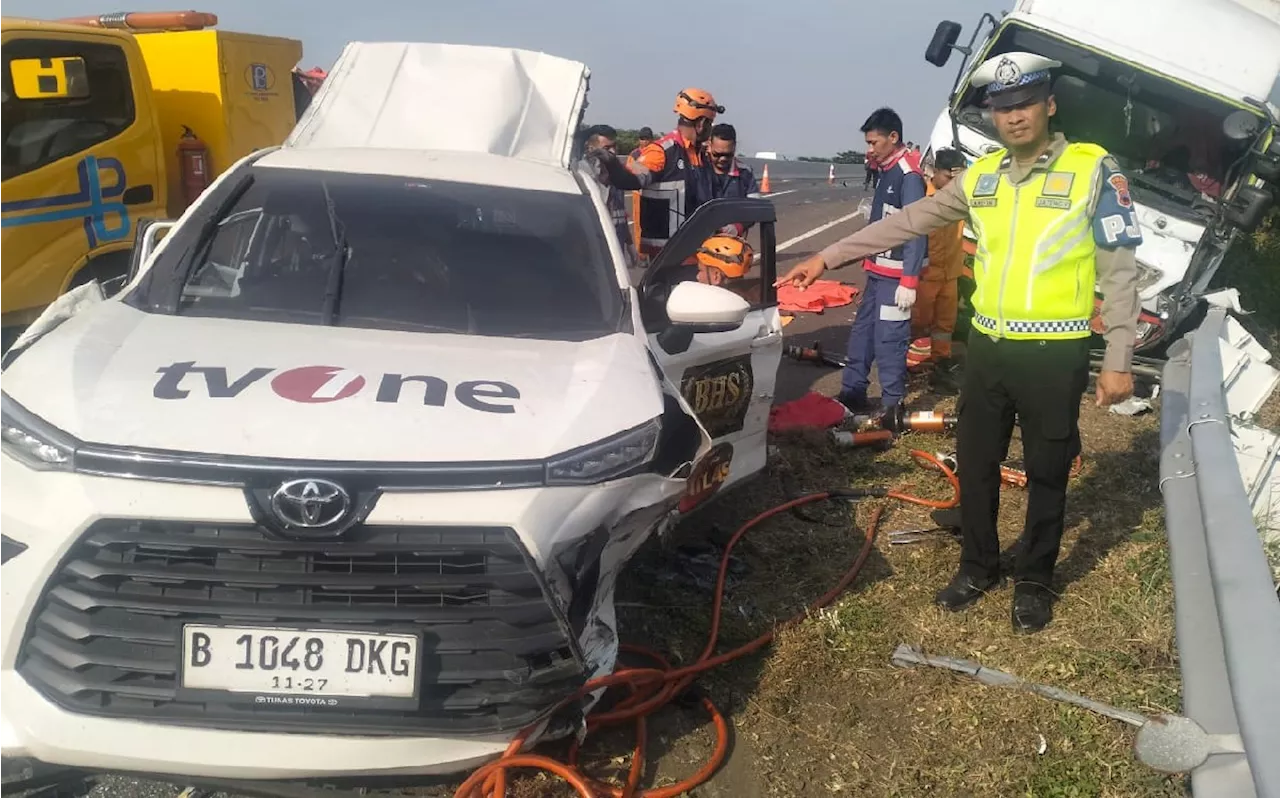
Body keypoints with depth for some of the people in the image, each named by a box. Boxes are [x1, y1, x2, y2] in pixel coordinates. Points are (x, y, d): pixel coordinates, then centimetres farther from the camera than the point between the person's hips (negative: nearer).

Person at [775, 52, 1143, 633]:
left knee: (1047, 474, 10)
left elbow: (1120, 270, -6)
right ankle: (978, 566, 33)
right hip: (989, 347, 5)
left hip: (1055, 354, -4)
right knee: (975, 464, 13)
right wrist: (827, 257, 7)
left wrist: (1118, 360, -10)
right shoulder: (980, 177, 6)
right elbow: (904, 224, 10)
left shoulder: (1093, 170, -7)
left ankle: (1034, 581, 28)